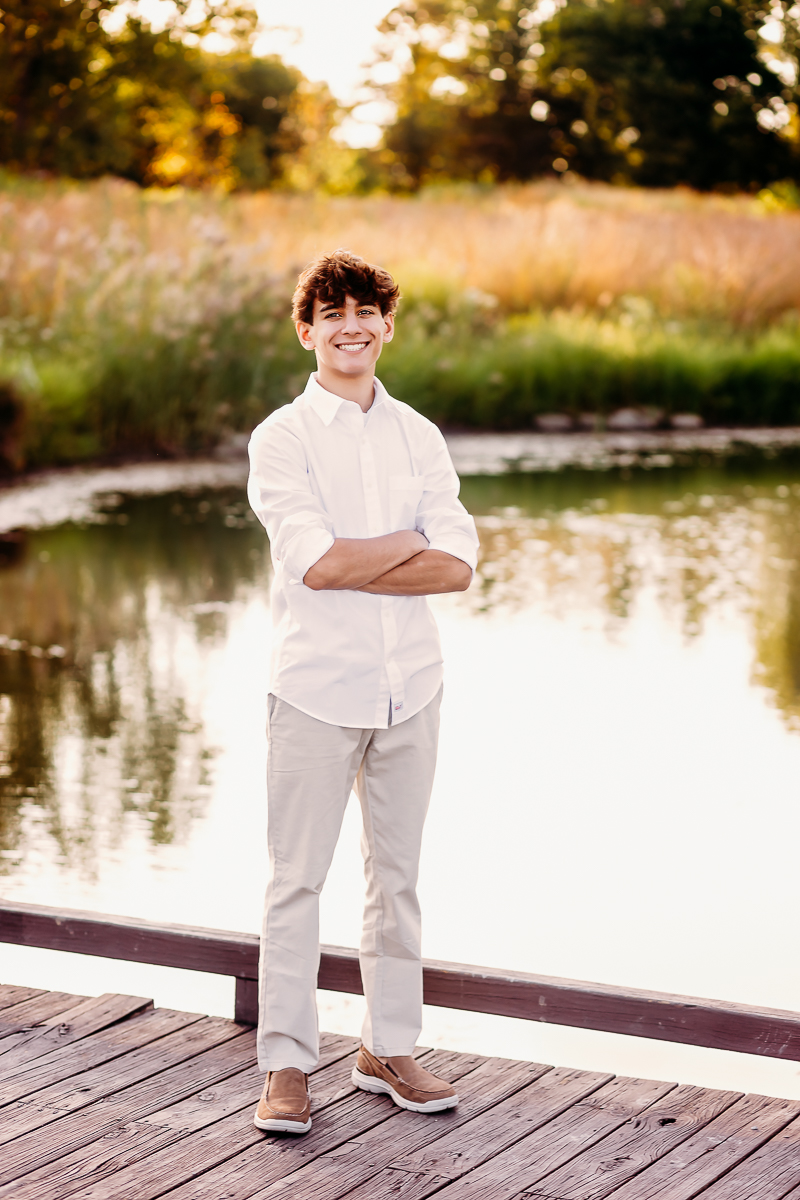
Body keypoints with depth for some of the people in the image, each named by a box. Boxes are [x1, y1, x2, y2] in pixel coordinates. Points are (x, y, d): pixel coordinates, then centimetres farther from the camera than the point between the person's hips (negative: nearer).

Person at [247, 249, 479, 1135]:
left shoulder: (419, 437, 9)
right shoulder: (281, 438, -2)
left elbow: (459, 564, -3)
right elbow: (313, 562, -16)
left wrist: (350, 564, -13)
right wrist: (413, 540, -8)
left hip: (410, 684, 4)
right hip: (315, 685, -4)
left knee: (397, 873, 11)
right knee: (296, 880, 1)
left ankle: (389, 1049, 23)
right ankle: (287, 1066, 10)